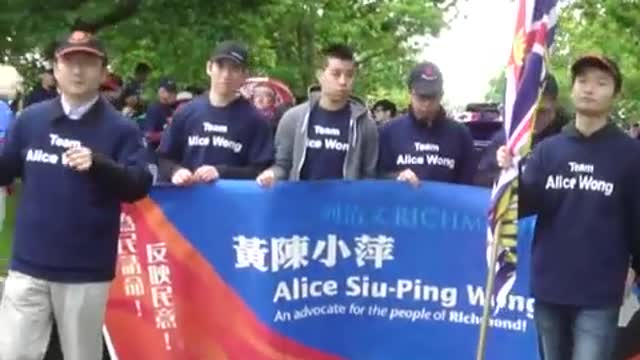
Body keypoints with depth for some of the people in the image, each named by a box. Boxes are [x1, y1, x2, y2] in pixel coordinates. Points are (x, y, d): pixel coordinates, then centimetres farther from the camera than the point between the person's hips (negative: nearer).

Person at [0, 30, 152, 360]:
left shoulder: (120, 129, -3)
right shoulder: (30, 119, 6)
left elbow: (139, 186, -12)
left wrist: (98, 164, -27)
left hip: (87, 271, -2)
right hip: (28, 265, 3)